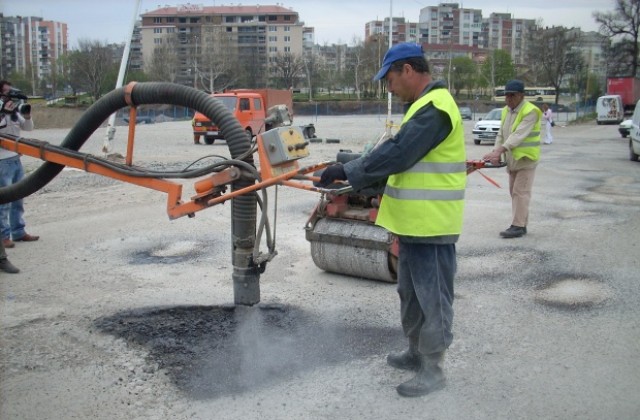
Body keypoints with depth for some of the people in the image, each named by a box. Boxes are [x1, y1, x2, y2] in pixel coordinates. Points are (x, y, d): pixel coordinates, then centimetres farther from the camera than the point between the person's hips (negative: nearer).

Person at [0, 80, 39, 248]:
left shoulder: (14, 111, 11)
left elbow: (28, 128, 16)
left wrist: (27, 116, -2)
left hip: (16, 159, 7)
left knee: (18, 199, 12)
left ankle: (18, 232, 21)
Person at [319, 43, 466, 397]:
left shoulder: (434, 108, -19)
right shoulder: (424, 105, 15)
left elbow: (397, 154, -25)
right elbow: (399, 154, 19)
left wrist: (348, 172, -17)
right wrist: (354, 174, 14)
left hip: (431, 225, -11)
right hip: (416, 222, 11)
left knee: (432, 295, 1)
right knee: (411, 291, 20)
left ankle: (433, 368, 14)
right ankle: (416, 352, 36)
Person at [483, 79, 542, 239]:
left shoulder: (530, 111, -16)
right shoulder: (505, 111, 10)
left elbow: (519, 135, -26)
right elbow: (501, 134, 7)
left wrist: (500, 150, -34)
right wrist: (495, 152, -9)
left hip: (526, 159, -8)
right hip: (512, 159, 8)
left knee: (520, 192, -11)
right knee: (514, 192, 10)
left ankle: (518, 226, -10)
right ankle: (520, 224, 17)